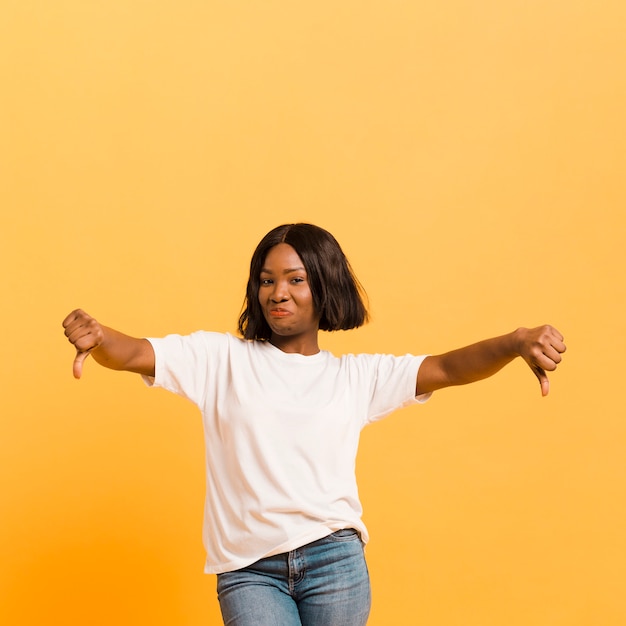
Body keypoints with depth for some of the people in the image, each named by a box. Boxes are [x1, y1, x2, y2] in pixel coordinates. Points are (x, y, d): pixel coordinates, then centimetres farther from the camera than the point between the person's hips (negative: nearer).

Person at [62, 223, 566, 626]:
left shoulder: (357, 376, 9)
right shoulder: (221, 359, 5)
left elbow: (448, 368, -2)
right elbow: (134, 355, -6)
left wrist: (516, 343, -20)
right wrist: (95, 337, -30)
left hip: (334, 560, 1)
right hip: (248, 569, -1)